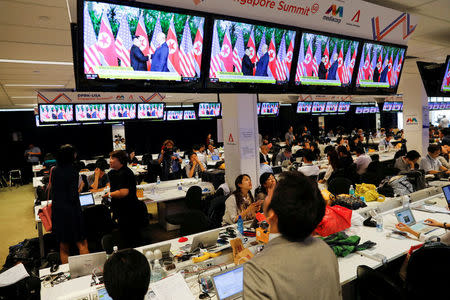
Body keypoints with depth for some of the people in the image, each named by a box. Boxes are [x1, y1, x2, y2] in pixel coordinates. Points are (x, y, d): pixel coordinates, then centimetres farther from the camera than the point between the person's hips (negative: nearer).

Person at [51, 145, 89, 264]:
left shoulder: (54, 171, 3)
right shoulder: (73, 172, -15)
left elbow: (52, 191, 12)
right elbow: (73, 196, -16)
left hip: (57, 211, 6)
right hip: (71, 211, -6)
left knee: (63, 247, 15)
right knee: (82, 244, 4)